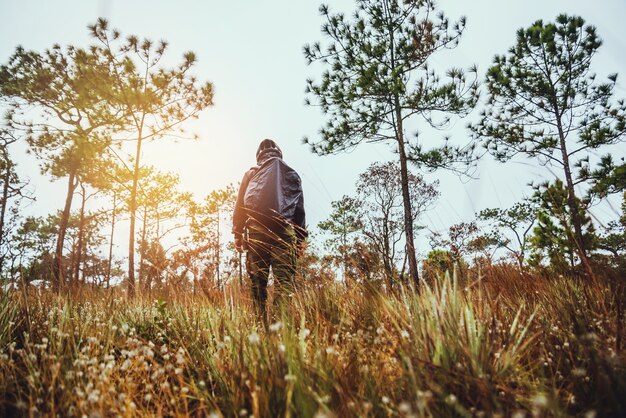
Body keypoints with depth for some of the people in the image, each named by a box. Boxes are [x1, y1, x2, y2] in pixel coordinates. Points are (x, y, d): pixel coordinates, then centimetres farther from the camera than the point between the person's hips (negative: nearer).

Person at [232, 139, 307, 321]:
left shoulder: (251, 173, 20)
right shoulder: (291, 174, 20)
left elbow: (240, 205, 13)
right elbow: (299, 207, 15)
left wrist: (237, 233, 12)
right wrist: (301, 237, 14)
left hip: (256, 230, 1)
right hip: (284, 230, -1)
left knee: (257, 281, 2)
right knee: (284, 279, -9)